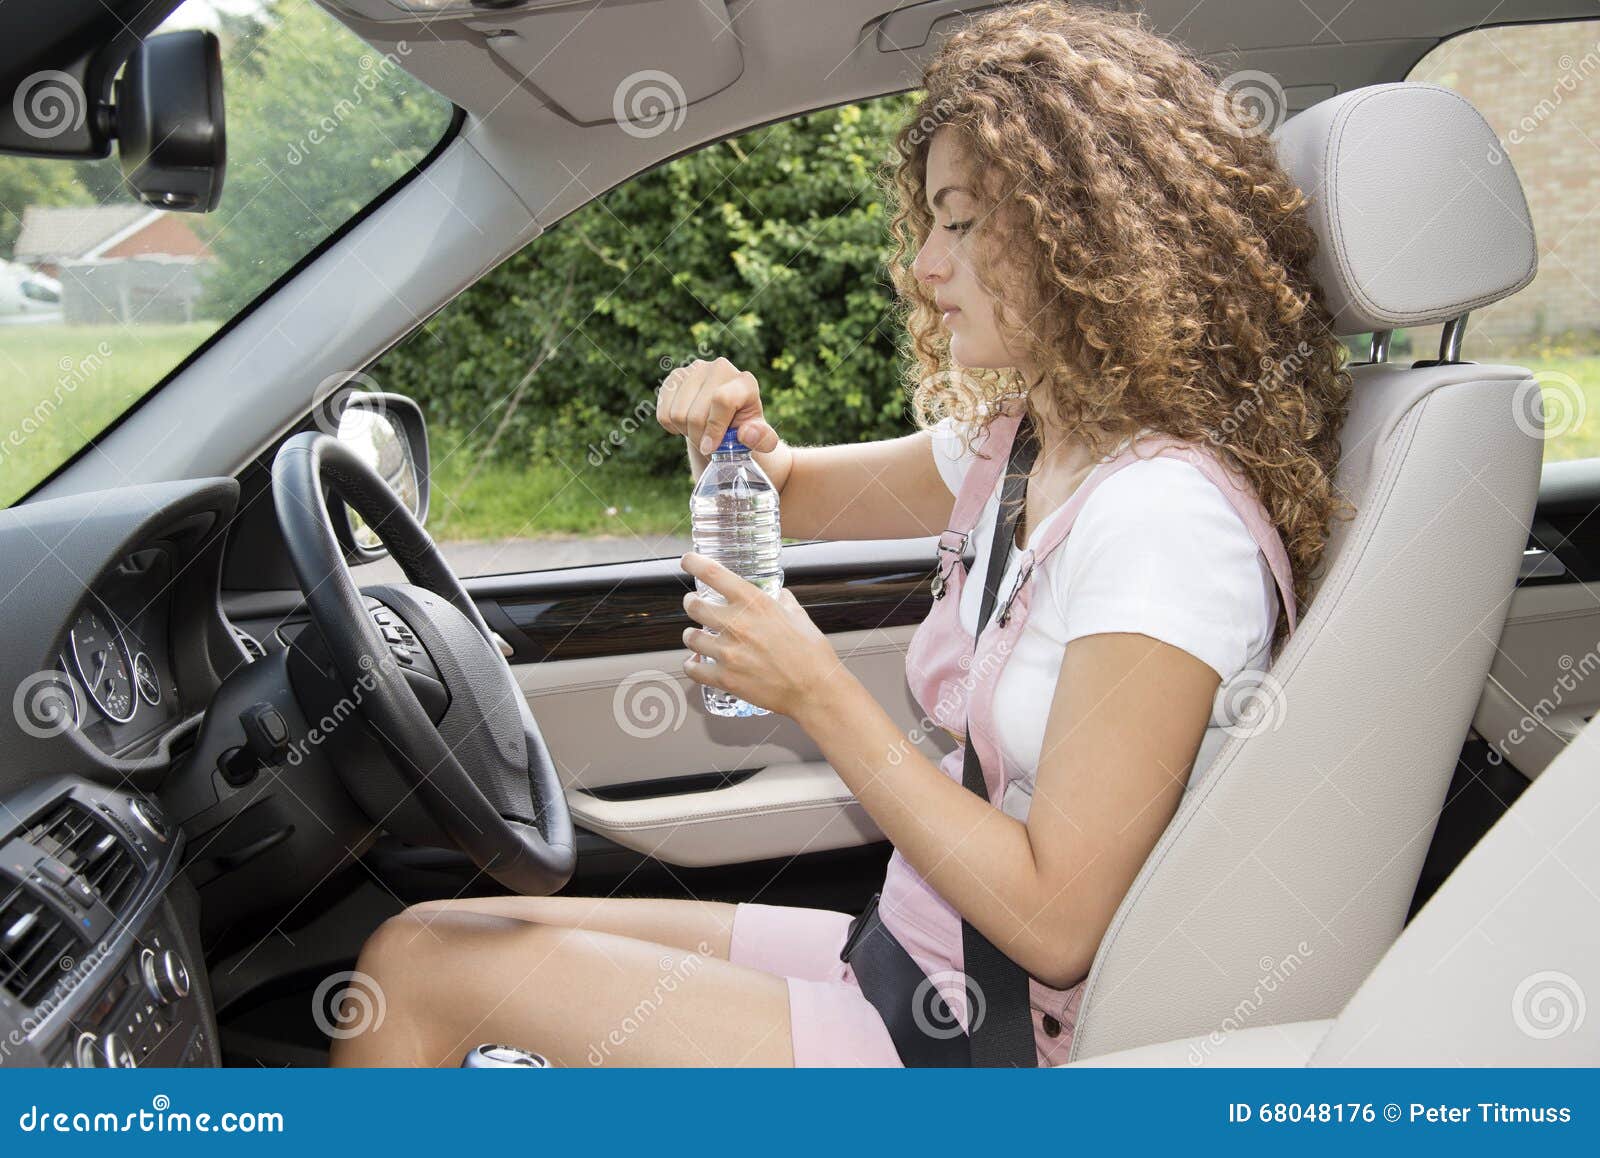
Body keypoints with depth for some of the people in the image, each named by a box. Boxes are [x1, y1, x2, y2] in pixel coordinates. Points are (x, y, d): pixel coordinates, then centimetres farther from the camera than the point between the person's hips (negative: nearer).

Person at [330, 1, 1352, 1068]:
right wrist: (737, 433, -4)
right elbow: (787, 494, 21)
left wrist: (816, 689, -18)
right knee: (435, 936, 5)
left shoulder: (1165, 515, -23)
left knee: (427, 961, -7)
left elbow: (1054, 922, -23)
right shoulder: (1011, 443, 5)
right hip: (915, 960, 8)